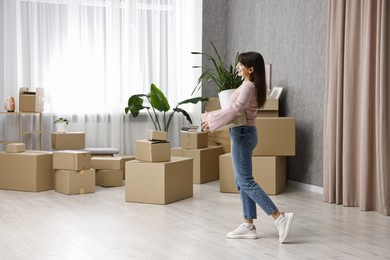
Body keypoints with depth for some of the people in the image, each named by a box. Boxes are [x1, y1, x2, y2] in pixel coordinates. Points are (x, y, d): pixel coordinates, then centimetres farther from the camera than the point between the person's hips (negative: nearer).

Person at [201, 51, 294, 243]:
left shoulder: (248, 86, -16)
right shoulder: (253, 86, 14)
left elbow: (236, 108, -28)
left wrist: (212, 119, -20)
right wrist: (214, 117, 18)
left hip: (242, 134, -10)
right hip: (244, 133, 10)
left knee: (246, 181, -9)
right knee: (241, 181, 11)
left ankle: (280, 217, -12)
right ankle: (248, 226, 13)